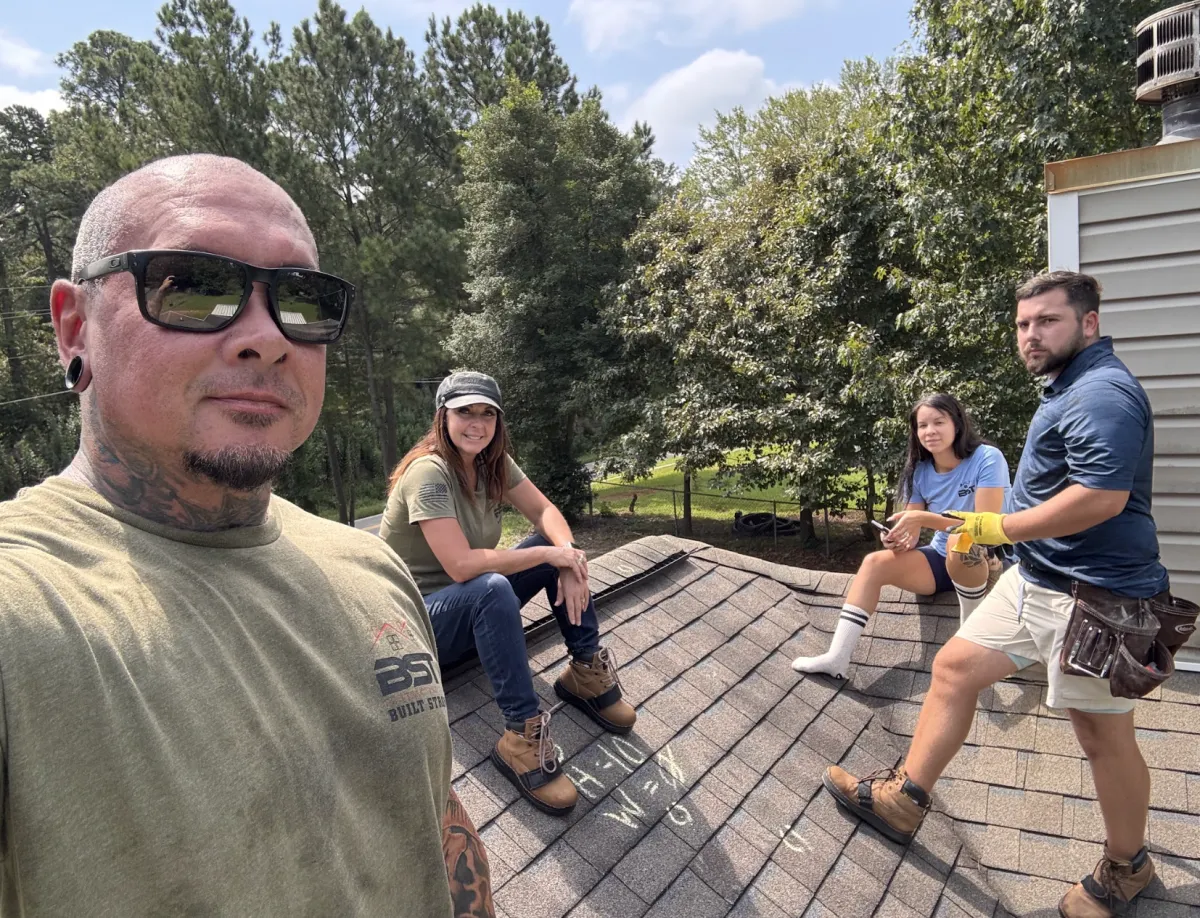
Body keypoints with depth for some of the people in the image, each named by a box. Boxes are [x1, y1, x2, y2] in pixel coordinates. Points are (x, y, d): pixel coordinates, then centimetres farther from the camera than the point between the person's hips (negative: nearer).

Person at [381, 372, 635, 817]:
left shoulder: (492, 460, -2)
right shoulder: (428, 472, -25)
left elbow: (544, 511, -3)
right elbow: (461, 566, -32)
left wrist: (568, 555, -24)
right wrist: (548, 554, -28)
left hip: (475, 610, 8)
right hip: (418, 619, -8)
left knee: (559, 543, -8)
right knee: (492, 589, -38)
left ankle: (587, 671, -3)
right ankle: (521, 735, -28)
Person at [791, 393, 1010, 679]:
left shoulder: (987, 459, -16)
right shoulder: (920, 471, -1)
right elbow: (912, 536, 0)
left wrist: (924, 518, -33)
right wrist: (900, 539, -25)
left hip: (986, 559, -5)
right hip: (942, 558, 5)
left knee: (960, 543, -37)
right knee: (875, 562, -16)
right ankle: (837, 657, -21)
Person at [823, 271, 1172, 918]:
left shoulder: (1102, 393, -18)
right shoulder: (1068, 388, 14)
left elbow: (1103, 495, -29)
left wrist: (998, 527, -18)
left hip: (1088, 597, -10)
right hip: (1033, 581, 10)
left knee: (1104, 738, 8)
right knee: (953, 669, 9)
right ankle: (903, 799, 19)